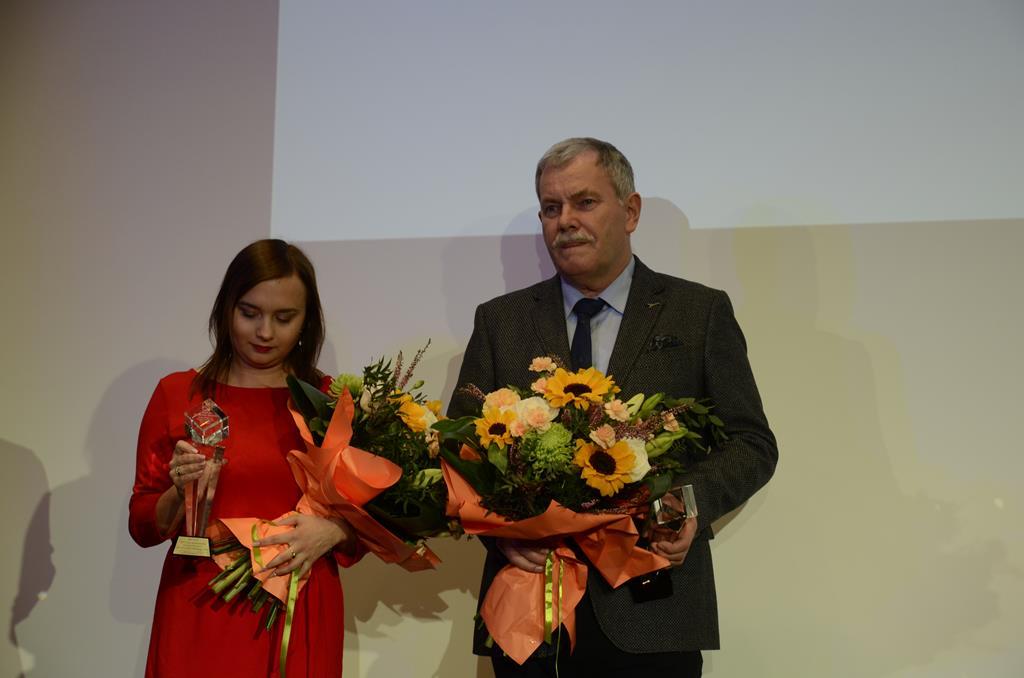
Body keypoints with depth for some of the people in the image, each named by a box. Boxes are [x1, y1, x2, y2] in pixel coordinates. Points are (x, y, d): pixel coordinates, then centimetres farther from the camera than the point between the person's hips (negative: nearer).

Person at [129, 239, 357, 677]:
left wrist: (332, 531, -17)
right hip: (200, 611, 0)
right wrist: (181, 493, -16)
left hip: (300, 615, 1)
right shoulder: (177, 393, 0)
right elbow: (142, 525, 3)